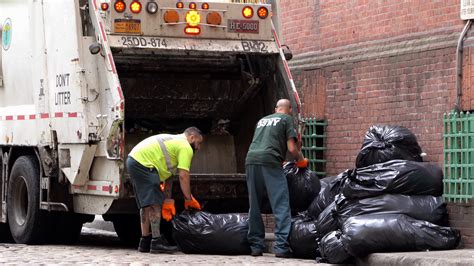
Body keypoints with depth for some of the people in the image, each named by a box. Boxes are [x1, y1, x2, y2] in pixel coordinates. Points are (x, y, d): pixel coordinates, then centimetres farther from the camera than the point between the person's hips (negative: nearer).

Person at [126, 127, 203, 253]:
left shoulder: (174, 141, 28)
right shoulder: (186, 148, -3)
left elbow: (168, 175, 24)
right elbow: (183, 176, -11)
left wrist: (167, 200, 20)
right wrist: (189, 199, -4)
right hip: (144, 163, -11)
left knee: (146, 204, 16)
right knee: (155, 204, -10)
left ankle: (145, 241, 19)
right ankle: (156, 242, -12)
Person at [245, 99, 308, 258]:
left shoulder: (262, 120, 30)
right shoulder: (286, 119, 13)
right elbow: (291, 148, 4)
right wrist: (301, 160, 24)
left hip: (251, 160, 6)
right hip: (270, 161, -6)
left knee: (254, 206, 10)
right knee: (281, 205, -4)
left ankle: (255, 246, 9)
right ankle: (281, 246, -12)